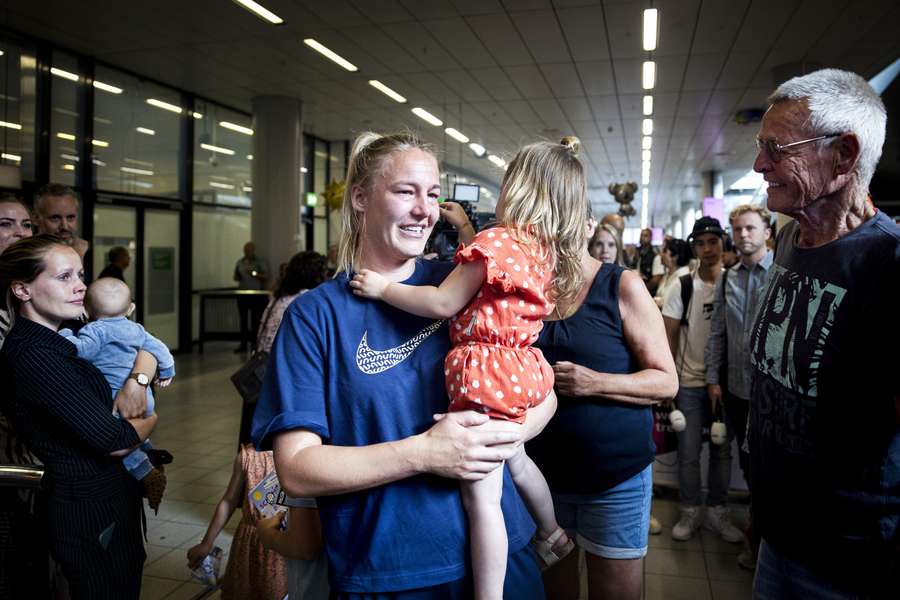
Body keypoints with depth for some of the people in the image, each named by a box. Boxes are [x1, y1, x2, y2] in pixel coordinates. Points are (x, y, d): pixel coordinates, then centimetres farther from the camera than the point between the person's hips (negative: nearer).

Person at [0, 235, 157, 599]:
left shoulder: (53, 342, 5)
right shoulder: (34, 357, -24)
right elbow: (115, 442, -22)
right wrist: (149, 420, -4)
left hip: (109, 497, 9)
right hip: (93, 514, -9)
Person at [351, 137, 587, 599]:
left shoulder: (496, 240, -14)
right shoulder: (545, 250, 11)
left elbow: (444, 303, -17)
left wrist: (382, 288, -9)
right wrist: (466, 232, 22)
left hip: (488, 371, -10)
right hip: (521, 369, 10)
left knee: (481, 494, -7)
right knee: (515, 460, 31)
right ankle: (552, 536, 51)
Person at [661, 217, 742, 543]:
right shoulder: (682, 287, -4)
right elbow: (668, 337, -1)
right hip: (689, 382, -1)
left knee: (722, 450, 12)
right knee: (688, 453, 6)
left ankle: (717, 512, 26)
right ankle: (690, 511, 22)